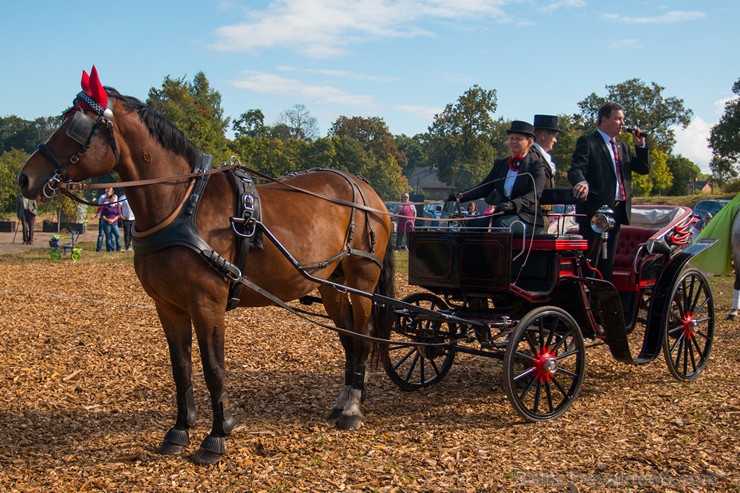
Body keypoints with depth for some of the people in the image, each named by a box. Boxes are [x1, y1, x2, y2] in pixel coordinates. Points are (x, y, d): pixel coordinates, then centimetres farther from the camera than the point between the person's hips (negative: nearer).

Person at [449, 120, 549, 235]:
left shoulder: (537, 165, -2)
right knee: (473, 224, -17)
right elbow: (485, 187, 10)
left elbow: (534, 195, -16)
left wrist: (513, 204, -36)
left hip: (527, 218, -6)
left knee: (502, 224, -35)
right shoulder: (500, 164, 17)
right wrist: (461, 196, -9)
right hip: (502, 215, 6)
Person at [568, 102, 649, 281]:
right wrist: (581, 182, -38)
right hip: (595, 209, -7)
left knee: (608, 262, 12)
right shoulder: (587, 142, -3)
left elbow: (643, 169, 18)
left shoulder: (622, 147, 21)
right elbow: (575, 169, -16)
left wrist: (641, 145, 4)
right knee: (589, 260, -9)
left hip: (617, 211, 8)